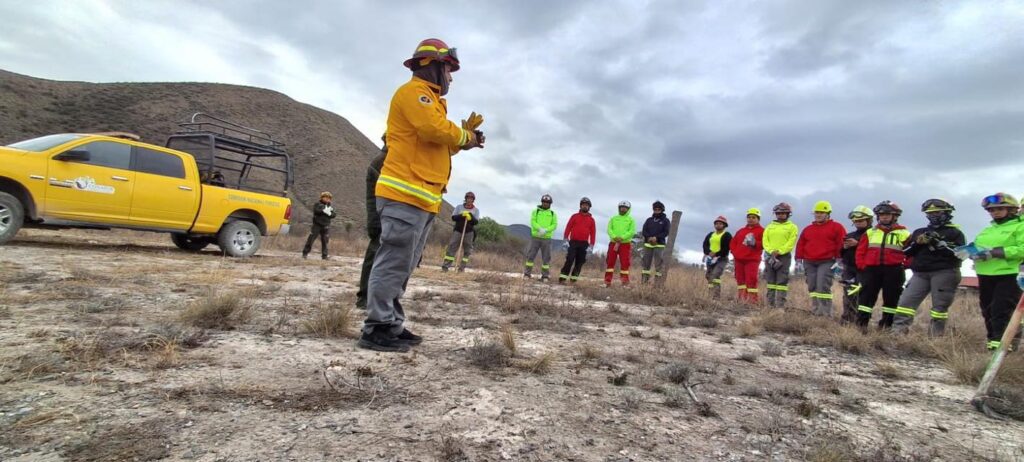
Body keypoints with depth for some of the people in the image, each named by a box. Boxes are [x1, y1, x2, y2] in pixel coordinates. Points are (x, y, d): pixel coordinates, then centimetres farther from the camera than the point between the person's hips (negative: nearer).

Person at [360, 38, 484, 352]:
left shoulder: (430, 98, 28)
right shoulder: (413, 92, -3)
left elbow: (439, 145, 25)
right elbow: (435, 129, -20)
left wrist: (464, 138, 9)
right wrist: (465, 136, -3)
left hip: (422, 197, 10)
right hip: (406, 194, -10)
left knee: (402, 265, 10)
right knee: (394, 262, -11)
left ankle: (391, 325, 16)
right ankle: (377, 329, -6)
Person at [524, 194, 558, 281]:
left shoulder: (553, 214, 10)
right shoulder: (535, 211, 9)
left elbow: (554, 225, -1)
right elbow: (533, 222, -4)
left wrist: (545, 230, -19)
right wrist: (540, 229, -22)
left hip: (546, 238, 0)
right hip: (535, 237, 0)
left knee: (546, 257, 1)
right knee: (530, 255, -1)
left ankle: (544, 275, 7)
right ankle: (527, 273, 7)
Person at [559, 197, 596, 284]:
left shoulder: (591, 219, 10)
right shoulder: (574, 216, 7)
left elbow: (593, 233, 7)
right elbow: (568, 228, 3)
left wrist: (591, 245, 0)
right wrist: (565, 239, -7)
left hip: (584, 244, 2)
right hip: (573, 242, -2)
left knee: (580, 262, 4)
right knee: (569, 260, -10)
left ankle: (573, 279, 13)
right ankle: (562, 278, -9)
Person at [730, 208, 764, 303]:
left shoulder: (761, 231, 3)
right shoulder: (741, 231, 19)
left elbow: (764, 244, -7)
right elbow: (733, 242, 20)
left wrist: (755, 243, -22)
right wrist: (735, 252, 6)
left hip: (752, 259, -5)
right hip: (739, 259, 6)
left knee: (751, 279, -11)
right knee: (740, 279, 8)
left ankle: (752, 299, -8)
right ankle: (741, 298, 14)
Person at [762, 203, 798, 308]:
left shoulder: (792, 227, 5)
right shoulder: (769, 226, 16)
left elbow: (791, 243, -6)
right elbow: (765, 241, 6)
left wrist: (778, 252, -16)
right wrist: (772, 251, -11)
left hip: (784, 256, -4)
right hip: (769, 255, 4)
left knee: (782, 281, -6)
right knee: (770, 280, 4)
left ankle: (780, 306, -7)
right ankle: (770, 304, 9)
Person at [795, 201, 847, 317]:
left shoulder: (836, 227, 3)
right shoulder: (808, 229, 17)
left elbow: (841, 244, -4)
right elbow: (800, 244, 16)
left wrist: (838, 260, -11)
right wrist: (799, 259, 9)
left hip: (827, 262, -5)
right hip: (809, 263, 6)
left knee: (823, 287, -14)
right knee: (812, 288, 7)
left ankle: (827, 314, -9)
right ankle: (816, 311, 15)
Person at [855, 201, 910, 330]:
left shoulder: (903, 233, 3)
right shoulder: (870, 232, 10)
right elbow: (861, 251, 9)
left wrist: (904, 266, -4)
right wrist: (862, 266, 1)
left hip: (893, 271, -1)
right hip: (871, 269, 2)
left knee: (891, 298, 6)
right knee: (866, 296, -1)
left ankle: (887, 325, 17)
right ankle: (861, 323, 1)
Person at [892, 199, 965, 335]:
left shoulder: (955, 233, 7)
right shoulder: (919, 232, 20)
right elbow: (905, 252, 14)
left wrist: (939, 243, -15)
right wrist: (917, 243, -3)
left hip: (944, 273, -3)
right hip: (920, 273, 4)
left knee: (940, 305, -2)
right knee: (906, 302, -7)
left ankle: (936, 336, 5)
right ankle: (897, 332, -9)